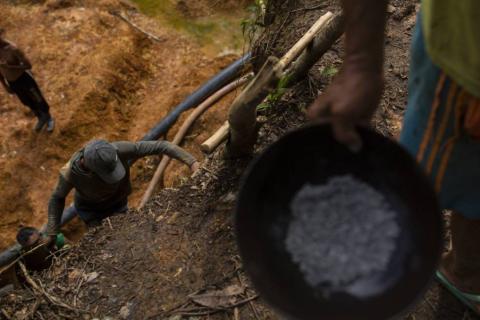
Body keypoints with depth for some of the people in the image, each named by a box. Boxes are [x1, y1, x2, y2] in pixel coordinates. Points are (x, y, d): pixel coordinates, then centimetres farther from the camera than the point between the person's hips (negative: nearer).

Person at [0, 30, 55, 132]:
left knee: (38, 100, 15)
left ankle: (49, 119, 41)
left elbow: (28, 65, -23)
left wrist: (10, 67, -31)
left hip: (24, 79, -6)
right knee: (27, 102, 25)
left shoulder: (12, 49, -27)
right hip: (12, 82, 6)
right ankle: (41, 118, 50)